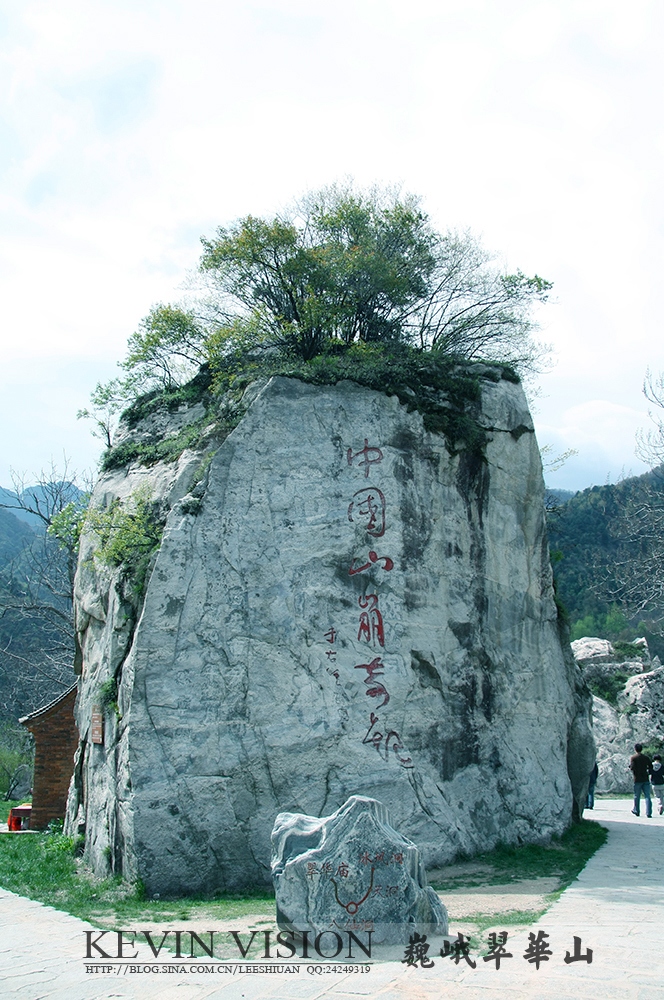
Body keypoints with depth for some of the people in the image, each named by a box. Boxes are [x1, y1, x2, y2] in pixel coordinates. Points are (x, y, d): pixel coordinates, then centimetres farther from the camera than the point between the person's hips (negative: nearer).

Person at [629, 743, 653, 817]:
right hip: (646, 779, 2)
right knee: (647, 796, -1)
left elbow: (632, 767, -17)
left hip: (637, 779, -2)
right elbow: (651, 767, 6)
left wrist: (630, 767, 5)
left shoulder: (633, 757, -5)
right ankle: (648, 813, -10)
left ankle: (636, 811, 23)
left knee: (637, 796, 12)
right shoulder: (646, 757, 5)